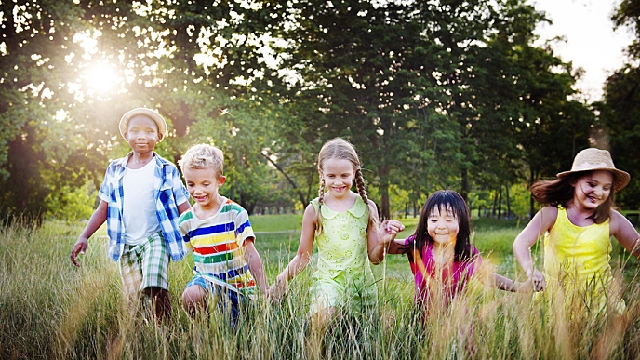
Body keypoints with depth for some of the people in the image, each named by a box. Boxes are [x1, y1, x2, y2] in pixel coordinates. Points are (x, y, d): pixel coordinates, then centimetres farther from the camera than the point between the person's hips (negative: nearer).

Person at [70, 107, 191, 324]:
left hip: (156, 238, -3)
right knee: (133, 302, 2)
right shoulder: (115, 170, 8)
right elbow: (103, 208, 12)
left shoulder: (167, 171, 0)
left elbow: (185, 210, -1)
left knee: (154, 289, -25)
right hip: (126, 245, 3)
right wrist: (83, 237, 3)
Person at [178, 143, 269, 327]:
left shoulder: (235, 213, -9)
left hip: (238, 286, -1)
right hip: (207, 279, 1)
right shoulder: (186, 220, 2)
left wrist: (265, 290, -14)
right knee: (191, 295, -31)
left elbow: (251, 254, -11)